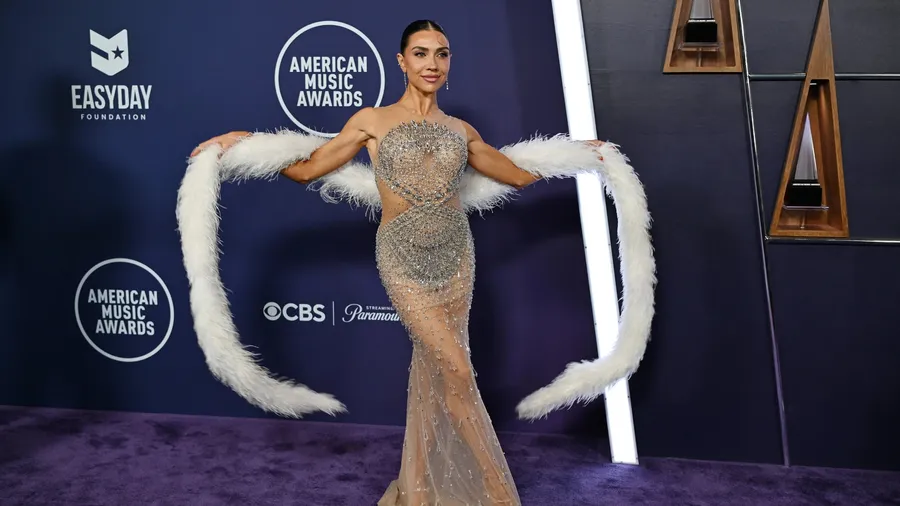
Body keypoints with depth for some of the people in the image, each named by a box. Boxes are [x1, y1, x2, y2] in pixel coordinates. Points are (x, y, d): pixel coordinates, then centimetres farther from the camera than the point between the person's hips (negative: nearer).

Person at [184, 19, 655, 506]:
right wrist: (243, 140, -7)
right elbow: (306, 169, 3)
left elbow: (519, 174, 21)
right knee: (457, 373, -8)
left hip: (456, 255, 4)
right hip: (403, 260, -4)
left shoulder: (460, 130, 10)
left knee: (432, 369, 7)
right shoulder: (372, 121, 1)